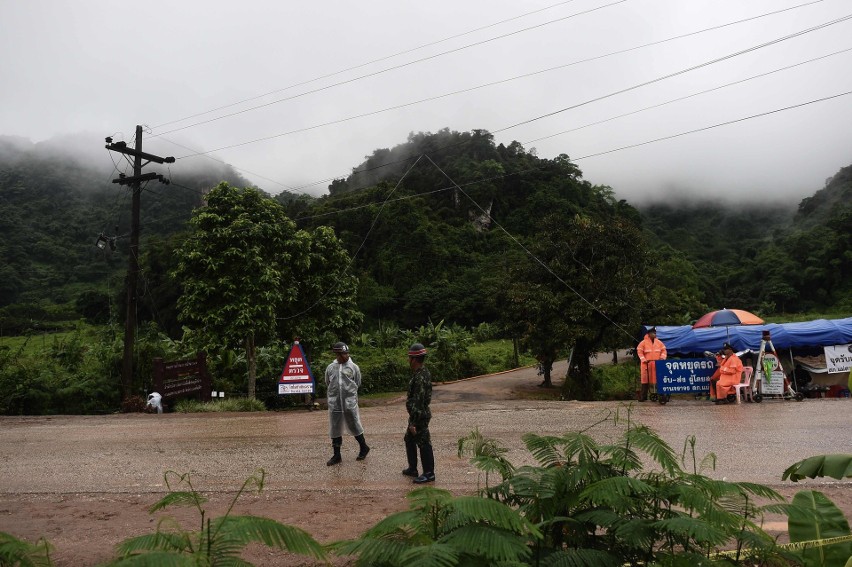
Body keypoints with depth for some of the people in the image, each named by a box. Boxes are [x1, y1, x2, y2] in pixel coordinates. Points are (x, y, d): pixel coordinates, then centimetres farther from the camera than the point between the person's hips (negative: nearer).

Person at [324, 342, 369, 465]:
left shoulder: (354, 367, -3)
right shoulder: (330, 368, 2)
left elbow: (357, 384, 6)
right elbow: (327, 385, 15)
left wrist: (349, 394, 9)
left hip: (350, 403, -2)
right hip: (334, 404, 2)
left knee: (354, 427, 6)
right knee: (335, 429, 9)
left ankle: (364, 448, 27)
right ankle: (337, 455, 20)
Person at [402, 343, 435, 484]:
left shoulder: (420, 377, -25)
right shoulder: (423, 373, 7)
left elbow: (418, 402, -26)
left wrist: (413, 423, -23)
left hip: (419, 416, -11)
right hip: (418, 415, 11)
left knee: (424, 444, 1)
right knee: (409, 440, 21)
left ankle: (429, 474, 12)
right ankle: (412, 469, 32)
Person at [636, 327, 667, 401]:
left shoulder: (659, 342, 11)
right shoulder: (643, 342, -1)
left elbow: (663, 350, 13)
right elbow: (639, 351, -3)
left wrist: (662, 357, -3)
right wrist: (644, 359, -12)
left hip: (657, 364, 3)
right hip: (646, 364, -3)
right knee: (645, 379, -3)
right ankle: (643, 396, 2)